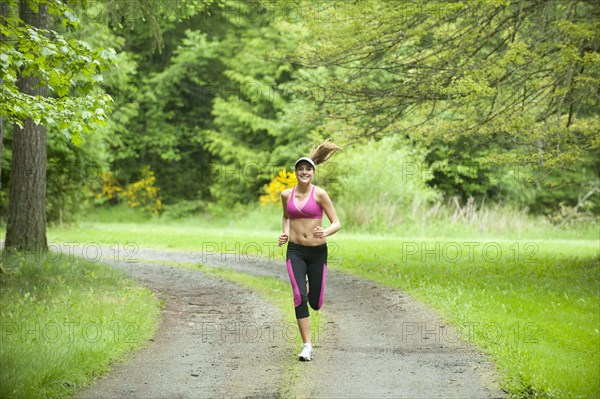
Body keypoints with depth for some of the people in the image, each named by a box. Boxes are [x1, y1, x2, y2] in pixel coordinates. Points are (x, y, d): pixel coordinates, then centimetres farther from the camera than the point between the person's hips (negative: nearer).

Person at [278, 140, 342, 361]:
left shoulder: (319, 194, -7)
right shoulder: (286, 194, 3)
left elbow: (336, 223, -5)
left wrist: (326, 232, -25)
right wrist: (285, 233, 5)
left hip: (317, 251, -1)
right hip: (295, 251, 1)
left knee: (315, 303, 4)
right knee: (299, 296, -17)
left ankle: (311, 289, 43)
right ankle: (307, 345, -10)